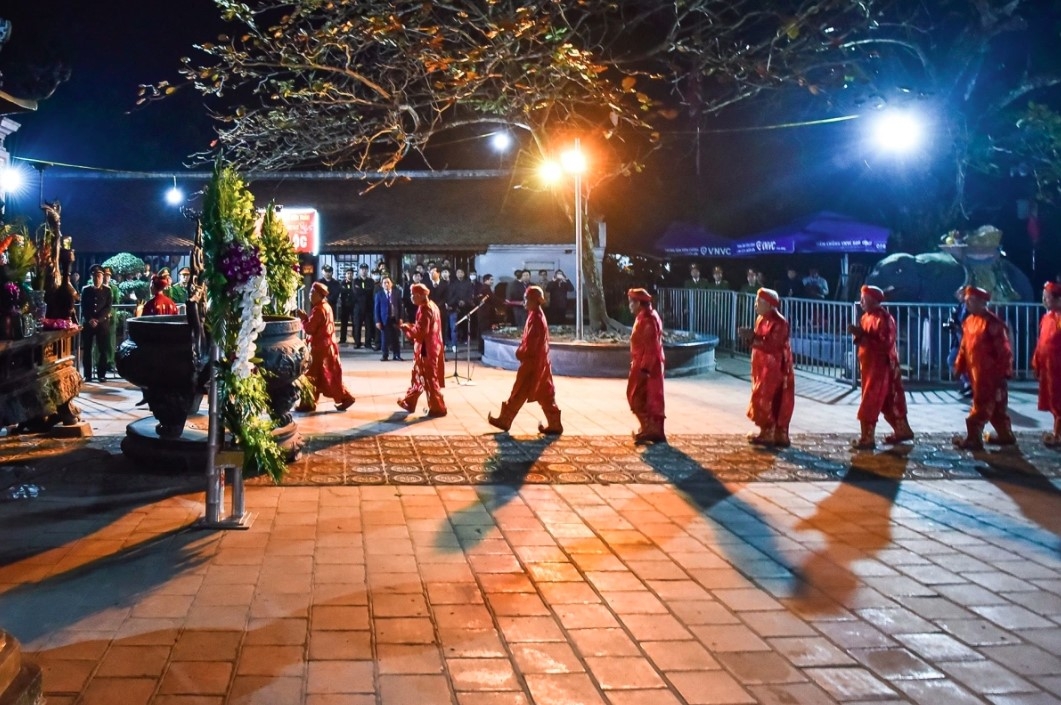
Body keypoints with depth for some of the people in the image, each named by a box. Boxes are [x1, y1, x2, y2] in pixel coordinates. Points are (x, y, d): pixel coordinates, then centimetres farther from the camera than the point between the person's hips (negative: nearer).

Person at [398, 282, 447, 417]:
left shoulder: (425, 309, -21)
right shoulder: (431, 306, 10)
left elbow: (421, 331, -24)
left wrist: (407, 327, -10)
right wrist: (412, 326, 8)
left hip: (426, 349, -10)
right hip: (431, 347, 10)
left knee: (429, 379, 1)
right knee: (418, 376, 19)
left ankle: (438, 408, 9)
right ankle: (409, 402, 30)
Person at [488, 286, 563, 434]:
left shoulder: (535, 318, -18)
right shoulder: (537, 315, 11)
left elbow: (531, 344, -21)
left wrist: (520, 353, -9)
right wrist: (521, 351, 10)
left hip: (532, 362, -10)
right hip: (539, 361, 10)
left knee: (519, 393, 0)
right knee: (544, 394, 9)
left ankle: (504, 421, 9)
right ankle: (554, 425, 10)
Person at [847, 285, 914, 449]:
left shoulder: (883, 318, -18)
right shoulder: (867, 316, 12)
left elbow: (885, 343, -26)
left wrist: (862, 335, -26)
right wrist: (857, 333, -4)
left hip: (880, 367, -10)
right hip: (869, 366, 10)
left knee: (869, 404, -8)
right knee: (888, 402, 17)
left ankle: (867, 438, -3)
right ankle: (902, 430, 28)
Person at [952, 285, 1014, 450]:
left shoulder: (992, 323, -17)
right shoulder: (969, 321, 9)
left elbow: (1004, 350, -16)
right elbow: (965, 347, 15)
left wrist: (1002, 373, -17)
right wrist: (959, 367, 13)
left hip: (990, 374, -9)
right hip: (977, 373, 9)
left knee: (981, 407, -6)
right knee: (995, 407, 18)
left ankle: (974, 439, -3)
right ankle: (1005, 436, 28)